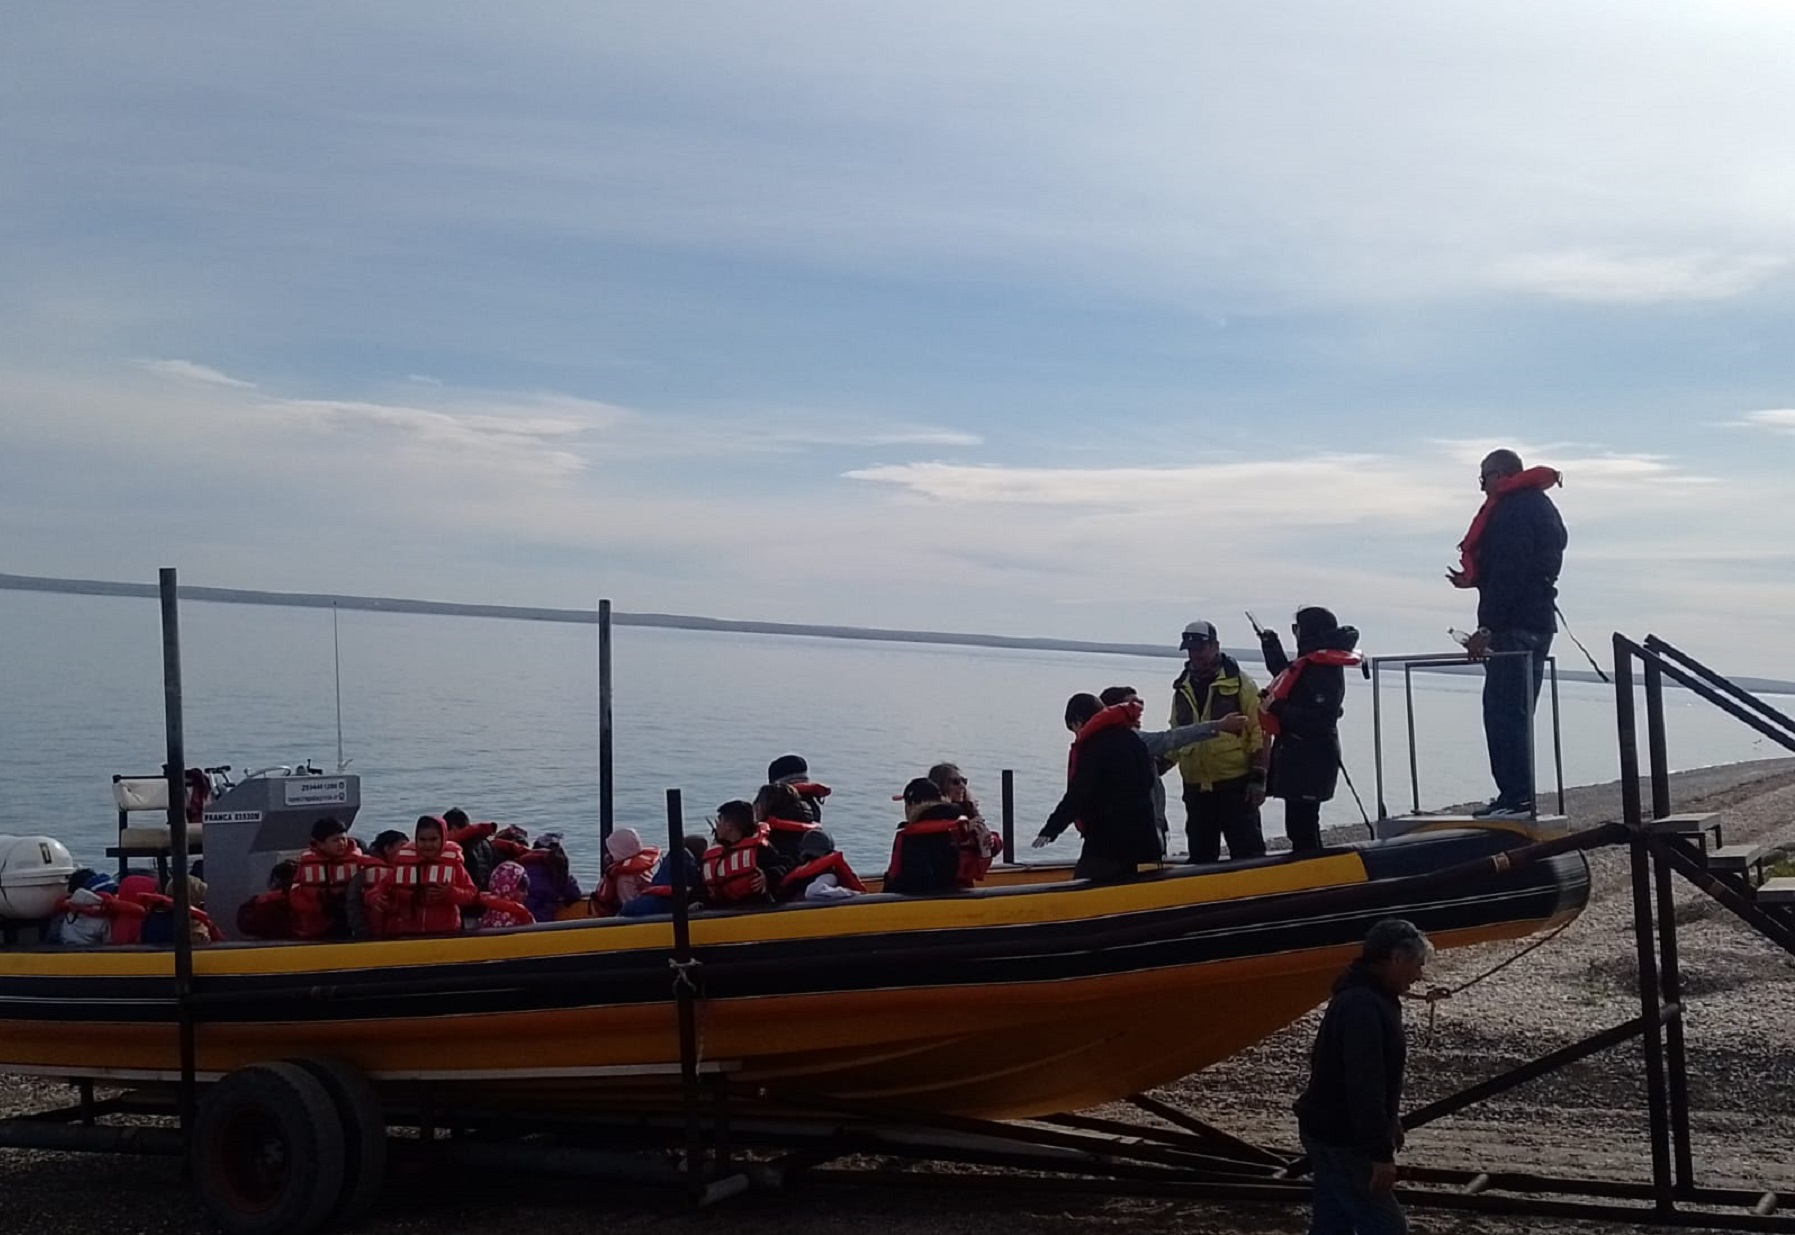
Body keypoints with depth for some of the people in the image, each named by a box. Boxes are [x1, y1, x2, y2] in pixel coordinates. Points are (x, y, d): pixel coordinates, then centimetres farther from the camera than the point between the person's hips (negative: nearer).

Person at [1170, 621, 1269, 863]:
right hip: (1195, 788, 6)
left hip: (1235, 785, -5)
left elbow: (1258, 731, -7)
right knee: (1201, 853, 12)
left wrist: (1258, 778, -11)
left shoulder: (1239, 683, -5)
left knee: (1247, 851, -4)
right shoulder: (1182, 689, 12)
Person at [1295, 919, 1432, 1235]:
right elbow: (1364, 1084, -28)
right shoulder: (1363, 1006, -24)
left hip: (1329, 1133, 10)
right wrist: (1381, 1152, -27)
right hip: (1341, 1141, -10)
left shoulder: (1364, 998, 11)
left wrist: (1390, 1124, 25)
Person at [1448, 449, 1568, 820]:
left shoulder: (1512, 510, -12)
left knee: (1503, 712, -11)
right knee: (1514, 713, 12)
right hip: (1537, 622, 11)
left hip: (1514, 626, -11)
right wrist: (1473, 579, 23)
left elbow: (1509, 573, -20)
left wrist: (1487, 628, -20)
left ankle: (1516, 799, -12)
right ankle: (1518, 797, 15)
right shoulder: (1539, 506, 21)